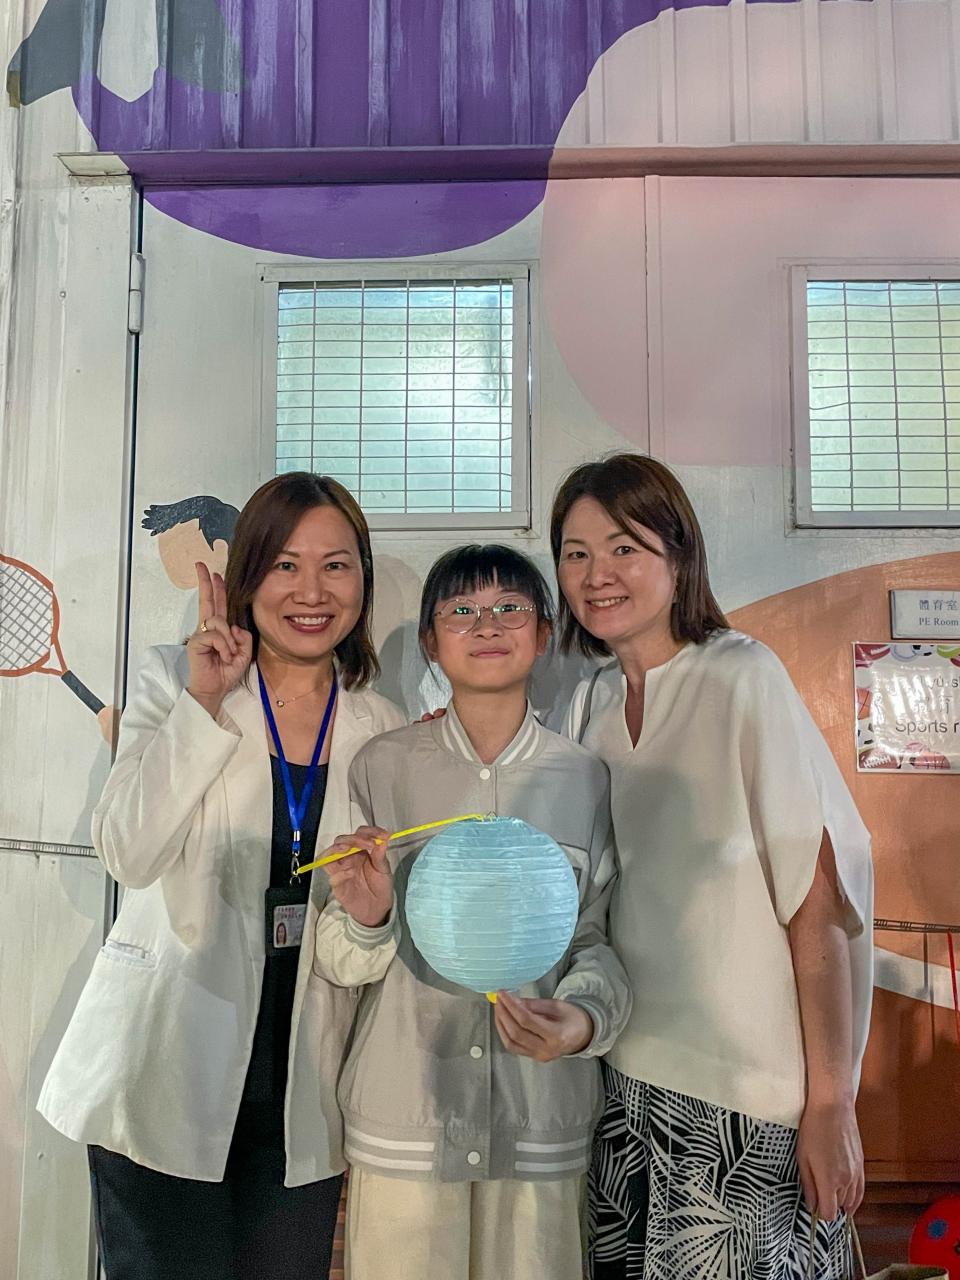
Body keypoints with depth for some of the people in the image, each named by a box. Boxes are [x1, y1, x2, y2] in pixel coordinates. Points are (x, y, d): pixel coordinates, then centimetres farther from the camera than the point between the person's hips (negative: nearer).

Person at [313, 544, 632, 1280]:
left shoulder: (585, 777, -2)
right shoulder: (383, 766, -4)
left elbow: (597, 938, 4)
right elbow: (340, 963, -1)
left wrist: (584, 1017, -15)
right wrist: (367, 921, -22)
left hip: (543, 1115, 1)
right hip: (404, 1113, 0)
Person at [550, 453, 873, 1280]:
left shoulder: (742, 678, -14)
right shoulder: (592, 699, 3)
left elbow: (819, 901, -16)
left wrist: (831, 1104, -15)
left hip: (747, 1091, -5)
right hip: (625, 1070, 6)